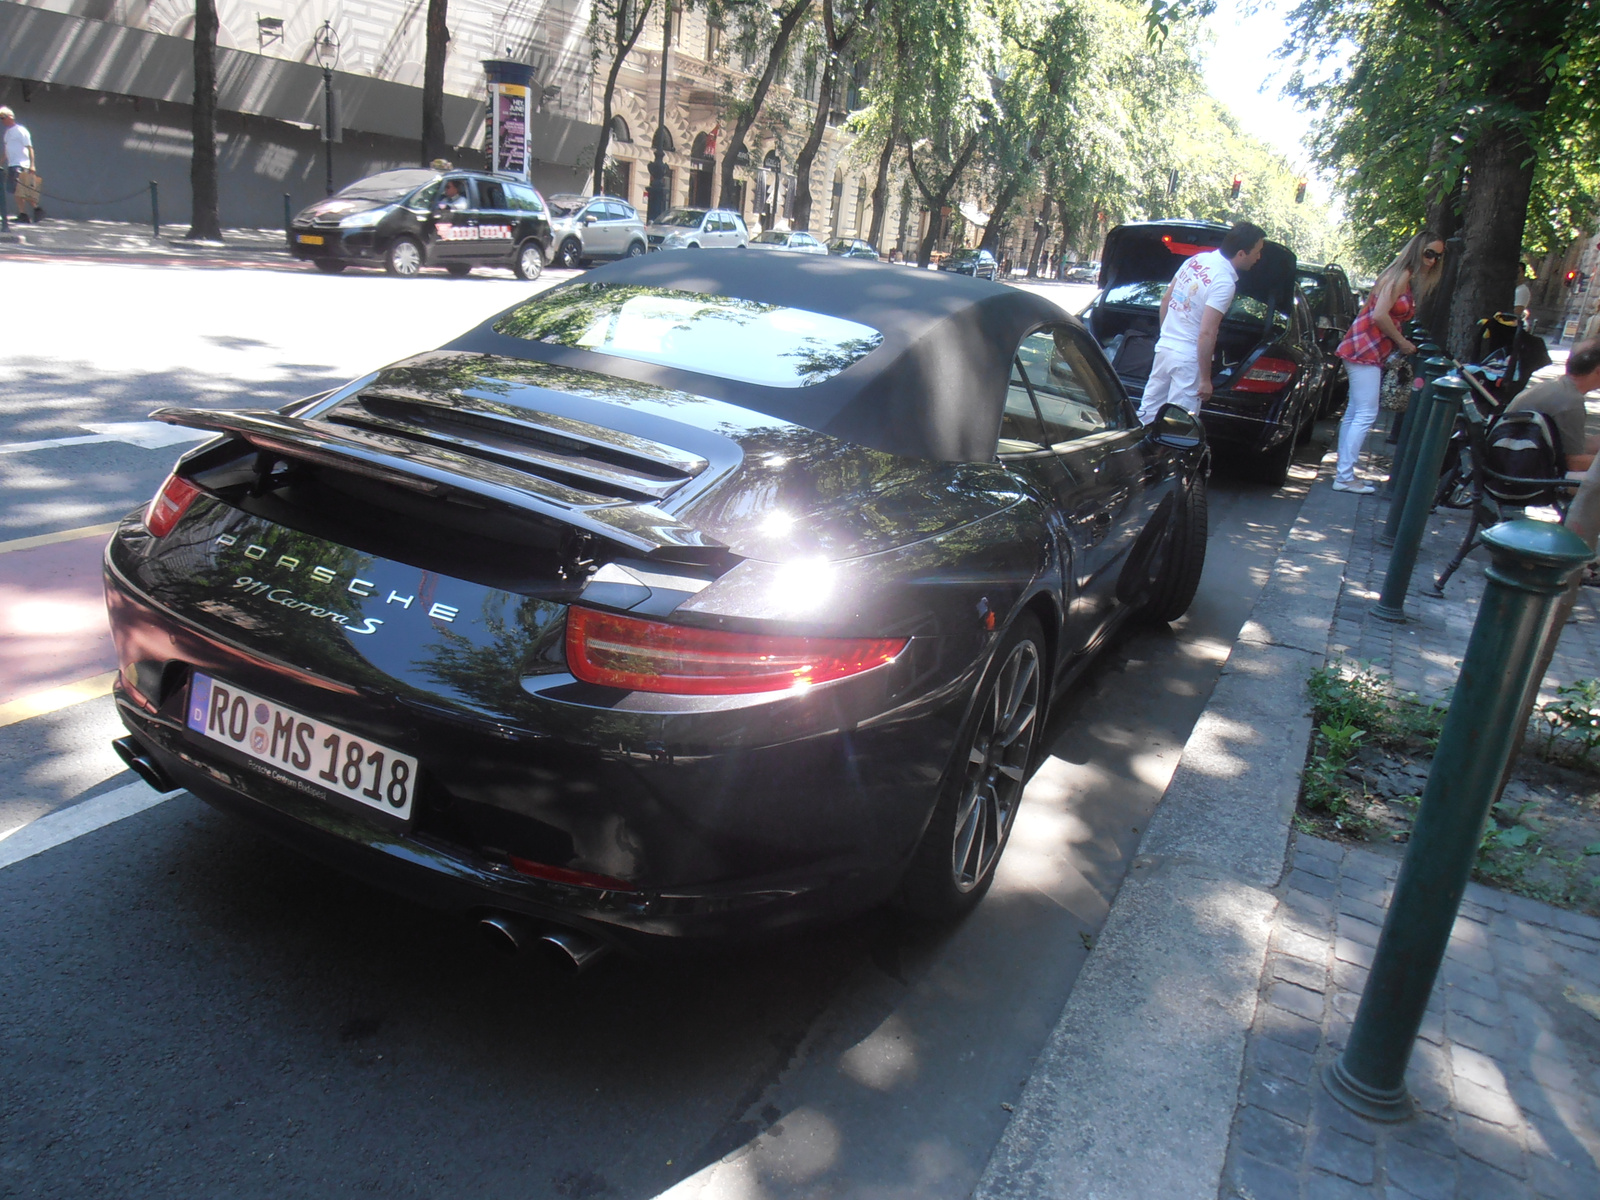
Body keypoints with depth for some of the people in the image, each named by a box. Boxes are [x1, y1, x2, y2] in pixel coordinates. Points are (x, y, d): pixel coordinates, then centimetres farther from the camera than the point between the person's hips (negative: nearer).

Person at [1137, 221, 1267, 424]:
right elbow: (1206, 333, -23)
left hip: (1164, 346, 8)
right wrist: (1205, 380, -17)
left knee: (1147, 412, 15)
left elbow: (1166, 298, 14)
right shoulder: (1225, 283, -19)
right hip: (1189, 357, -8)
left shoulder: (1198, 259, 5)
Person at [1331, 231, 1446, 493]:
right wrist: (1402, 342, -11)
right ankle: (1345, 477, -11)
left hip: (1367, 350, 10)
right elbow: (1379, 315, -20)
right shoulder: (1401, 276, -11)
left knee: (1354, 413, 12)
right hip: (1366, 350, -10)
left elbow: (1384, 316, 13)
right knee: (1366, 414, -11)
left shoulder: (1409, 279, 17)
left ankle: (1343, 471, 18)